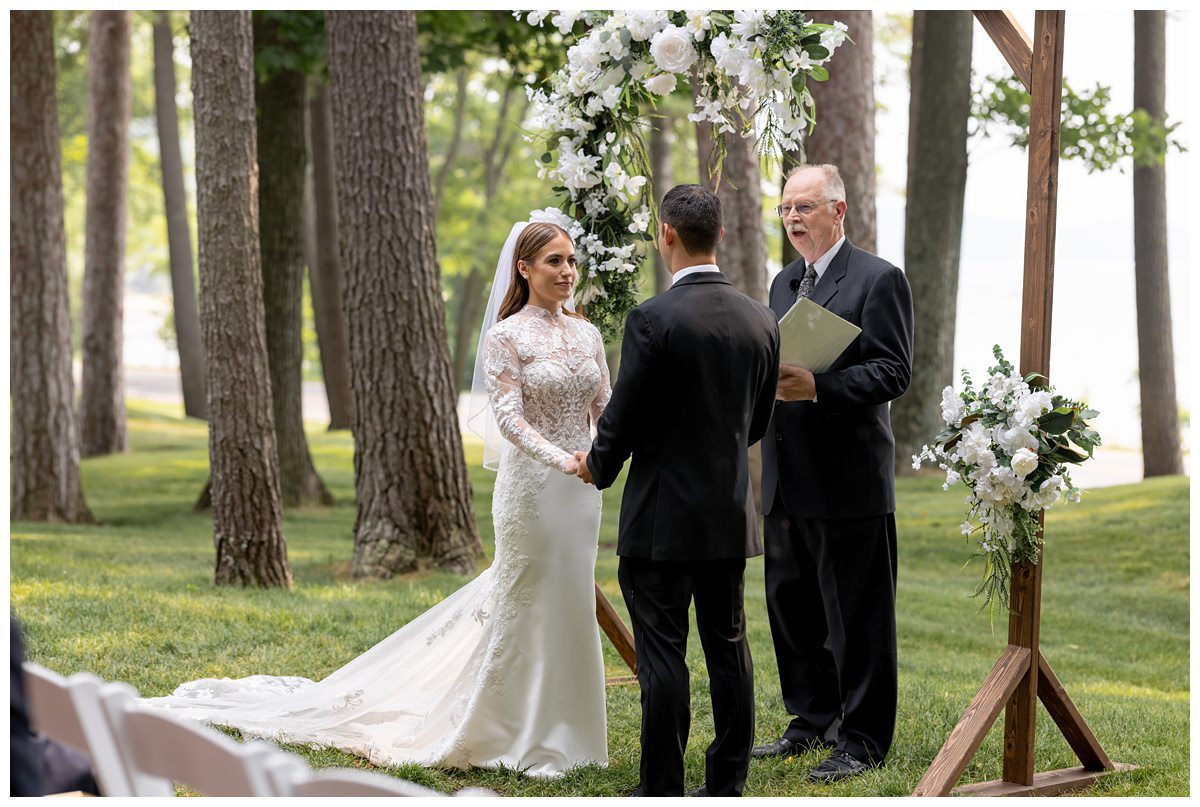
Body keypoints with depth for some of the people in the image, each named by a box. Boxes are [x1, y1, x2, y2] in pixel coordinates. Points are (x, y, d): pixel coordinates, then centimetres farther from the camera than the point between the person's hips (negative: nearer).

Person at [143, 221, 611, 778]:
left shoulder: (587, 333, 10)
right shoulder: (505, 336, -8)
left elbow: (605, 408, 7)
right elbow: (509, 417, -16)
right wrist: (563, 460, -28)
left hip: (582, 489, 6)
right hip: (531, 483, -5)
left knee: (569, 606, 10)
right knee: (523, 607, 1)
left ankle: (561, 730, 20)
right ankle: (512, 736, 13)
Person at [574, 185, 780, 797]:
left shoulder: (653, 319, -16)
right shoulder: (761, 320, 2)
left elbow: (623, 418, -12)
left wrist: (598, 465, 9)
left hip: (663, 517, -6)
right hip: (732, 513, 6)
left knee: (663, 654, 0)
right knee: (728, 645, 12)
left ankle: (662, 790, 4)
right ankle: (727, 787, 18)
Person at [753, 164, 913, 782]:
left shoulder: (878, 279, -7)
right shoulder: (783, 283, 17)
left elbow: (893, 372, -14)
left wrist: (817, 388, -25)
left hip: (848, 481, -8)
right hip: (786, 481, 8)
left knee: (856, 616, -1)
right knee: (791, 607, 15)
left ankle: (862, 739, 8)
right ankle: (815, 720, 28)